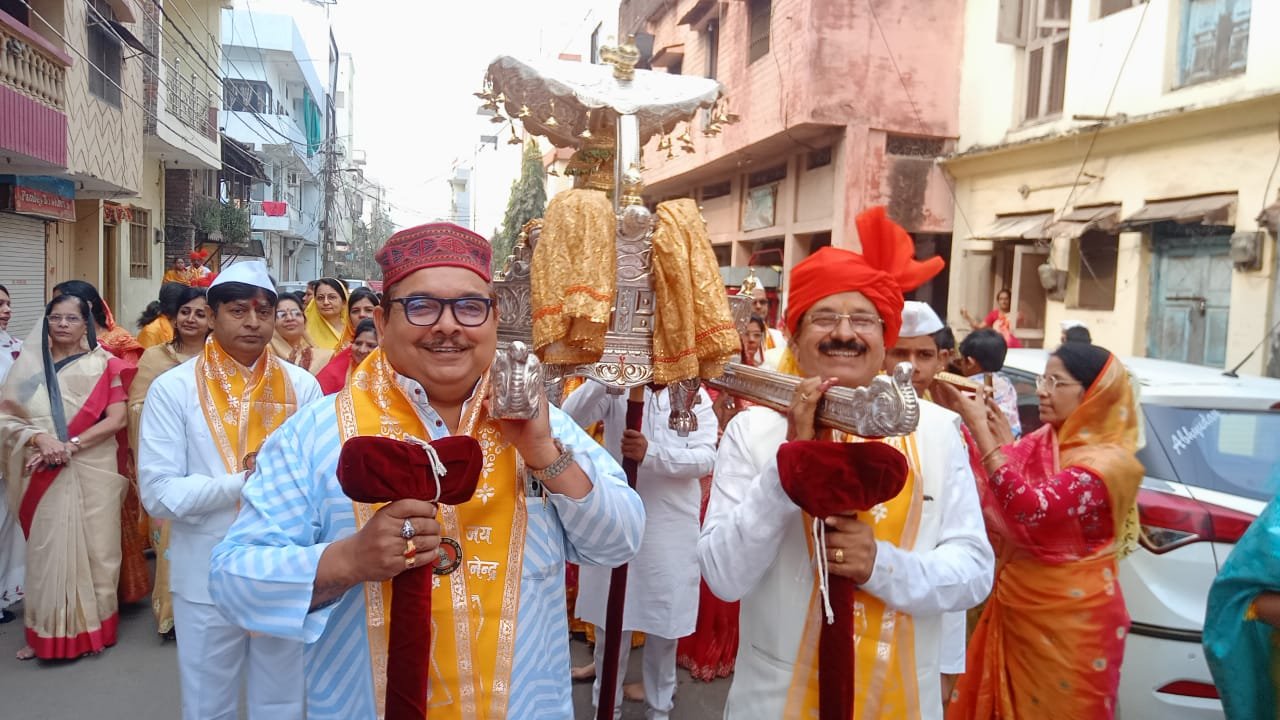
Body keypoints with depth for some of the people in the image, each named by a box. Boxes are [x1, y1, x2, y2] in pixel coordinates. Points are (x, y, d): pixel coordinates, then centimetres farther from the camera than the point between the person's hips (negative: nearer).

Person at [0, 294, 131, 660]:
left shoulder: (102, 365, 2)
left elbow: (117, 418, -6)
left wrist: (71, 445, -15)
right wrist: (40, 439, -16)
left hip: (92, 472, -1)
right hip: (45, 475, 2)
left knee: (92, 547, 5)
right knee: (47, 549, 4)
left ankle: (91, 626, 18)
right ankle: (48, 632, 17)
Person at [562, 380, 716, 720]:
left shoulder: (695, 396, 1)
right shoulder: (616, 391, -1)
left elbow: (707, 457, -12)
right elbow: (568, 418, -17)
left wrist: (652, 454, -28)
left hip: (671, 531, 1)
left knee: (664, 628, 12)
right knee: (610, 626, 11)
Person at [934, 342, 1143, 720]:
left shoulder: (1109, 461, -17)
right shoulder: (1043, 443, 4)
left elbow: (1033, 510, -30)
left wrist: (982, 431, -28)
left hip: (1069, 621, -6)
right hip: (1017, 609, 6)